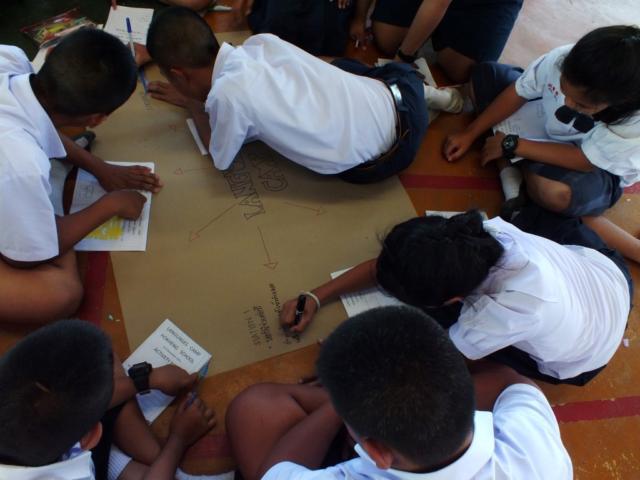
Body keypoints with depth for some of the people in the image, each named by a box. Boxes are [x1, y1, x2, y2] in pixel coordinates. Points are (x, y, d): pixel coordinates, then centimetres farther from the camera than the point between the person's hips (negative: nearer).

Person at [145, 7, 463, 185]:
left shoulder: (227, 94, -22)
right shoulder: (262, 42, -3)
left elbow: (221, 159, -1)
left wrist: (192, 104, 10)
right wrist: (202, 98, 14)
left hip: (385, 155, -4)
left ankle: (427, 94, 17)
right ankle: (425, 92, 24)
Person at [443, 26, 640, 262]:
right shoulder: (561, 58, -31)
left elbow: (583, 160, -28)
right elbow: (519, 92, -14)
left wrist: (511, 145, -26)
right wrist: (470, 134, -11)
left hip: (598, 168, -5)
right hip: (548, 125, 5)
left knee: (551, 191, -42)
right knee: (485, 73, -7)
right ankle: (509, 171, -18)